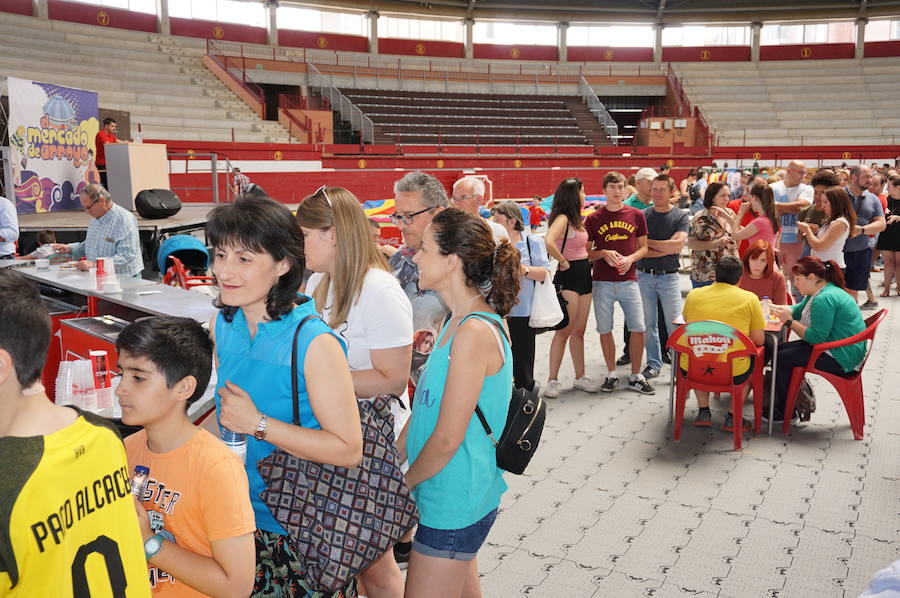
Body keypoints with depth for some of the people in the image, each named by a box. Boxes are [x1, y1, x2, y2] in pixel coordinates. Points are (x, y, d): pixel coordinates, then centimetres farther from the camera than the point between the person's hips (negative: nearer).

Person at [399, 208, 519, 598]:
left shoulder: (474, 332, -24)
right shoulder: (458, 322, 7)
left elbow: (447, 439, -22)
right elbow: (427, 408, 12)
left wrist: (402, 483, -7)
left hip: (453, 503, -9)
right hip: (458, 496, 9)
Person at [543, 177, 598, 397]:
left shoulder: (577, 220, 14)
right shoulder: (563, 218, -14)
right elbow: (548, 241, -33)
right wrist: (562, 261, -20)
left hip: (584, 276, 9)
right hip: (568, 278, -9)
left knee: (579, 330, 13)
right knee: (564, 330, -7)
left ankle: (580, 377, 21)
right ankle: (553, 381, -1)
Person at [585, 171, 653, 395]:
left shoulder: (637, 215, 5)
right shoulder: (593, 219, 2)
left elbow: (644, 247, 10)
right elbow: (586, 253, 6)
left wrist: (630, 259, -9)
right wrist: (603, 254, -13)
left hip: (628, 280, 1)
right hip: (602, 282, 0)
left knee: (638, 328, -2)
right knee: (604, 330, 5)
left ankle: (636, 376, 13)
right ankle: (612, 374, 21)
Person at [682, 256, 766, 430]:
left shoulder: (693, 295, 3)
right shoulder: (750, 298, -3)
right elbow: (759, 340, 1)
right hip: (733, 373, -2)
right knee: (754, 361, 31)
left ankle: (703, 412, 28)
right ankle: (733, 417, 24)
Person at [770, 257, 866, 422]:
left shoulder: (824, 299, -24)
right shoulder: (819, 291, 10)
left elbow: (816, 337, -25)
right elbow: (798, 309, 22)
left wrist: (789, 322, -17)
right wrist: (774, 308, 7)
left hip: (842, 358, -11)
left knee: (781, 359, -9)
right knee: (781, 349, 10)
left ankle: (785, 412, 6)